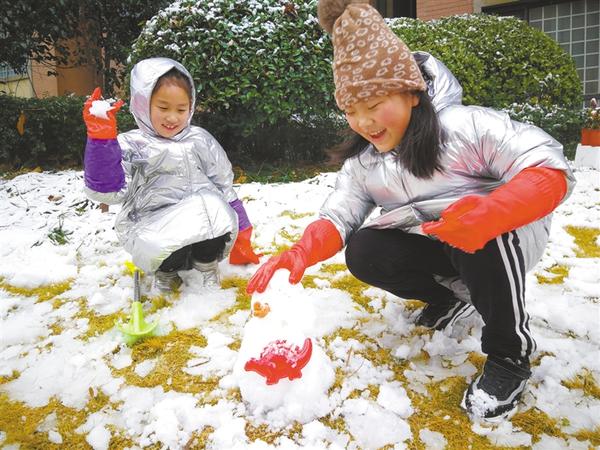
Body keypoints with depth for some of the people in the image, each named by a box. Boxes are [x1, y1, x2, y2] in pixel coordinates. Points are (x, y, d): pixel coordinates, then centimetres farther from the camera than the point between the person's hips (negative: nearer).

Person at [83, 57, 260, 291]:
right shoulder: (132, 147, 0)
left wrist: (240, 229, 13)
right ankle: (166, 269, 5)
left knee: (217, 214, -30)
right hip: (154, 227, -2)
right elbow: (107, 190, -14)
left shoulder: (200, 140, 11)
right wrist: (101, 139, -23)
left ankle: (206, 263, 2)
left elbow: (224, 187, 15)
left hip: (204, 219, 2)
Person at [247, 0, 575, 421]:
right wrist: (299, 254, -33)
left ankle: (510, 353, -15)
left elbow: (551, 170, -30)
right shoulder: (362, 160, -5)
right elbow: (338, 214, -12)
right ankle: (452, 295, 9)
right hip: (431, 245, 5)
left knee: (481, 232, -39)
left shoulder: (464, 125, -24)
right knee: (364, 252, -19)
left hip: (505, 235, -5)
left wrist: (490, 212, -50)